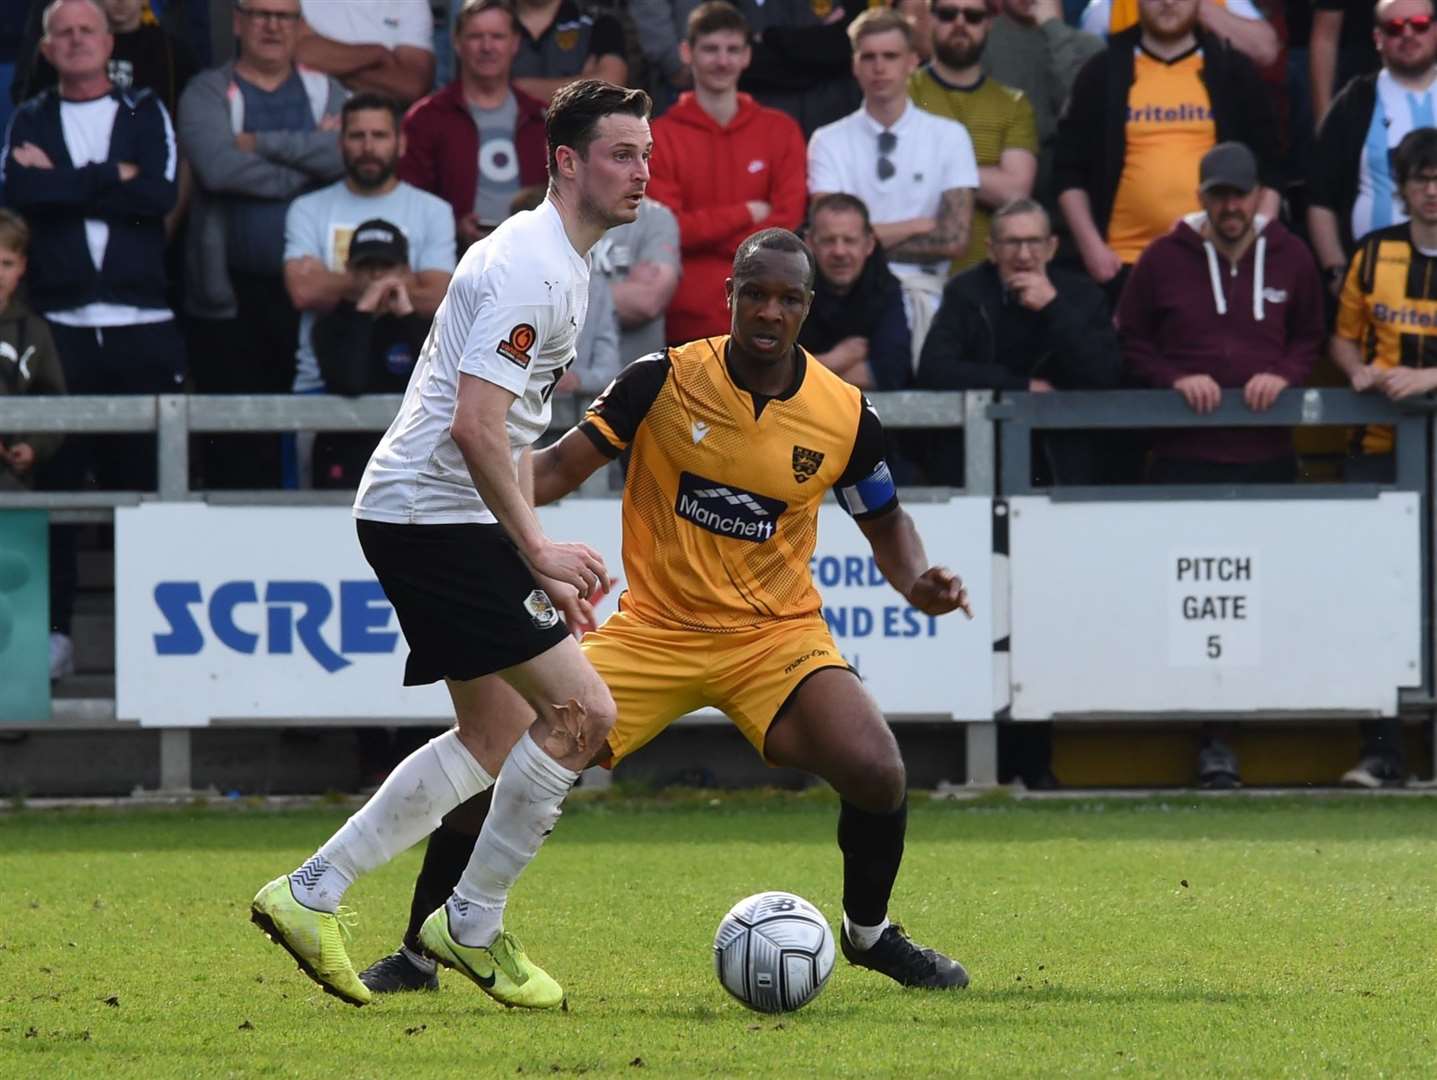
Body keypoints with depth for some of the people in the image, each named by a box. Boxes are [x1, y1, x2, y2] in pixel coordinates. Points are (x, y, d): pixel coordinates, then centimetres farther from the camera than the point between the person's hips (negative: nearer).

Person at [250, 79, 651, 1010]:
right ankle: (473, 926, -1)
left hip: (424, 516, 11)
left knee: (497, 740, 16)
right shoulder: (531, 269, -17)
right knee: (584, 713, -12)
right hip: (438, 517, -11)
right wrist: (538, 551, -23)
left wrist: (539, 567, 22)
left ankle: (309, 896, 18)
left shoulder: (563, 266, 17)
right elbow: (475, 426, -25)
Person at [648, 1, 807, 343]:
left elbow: (786, 223, 0)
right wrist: (748, 214, -5)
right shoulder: (660, 136, 0)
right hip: (688, 320, -2)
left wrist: (707, 235, -8)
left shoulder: (781, 131, 8)